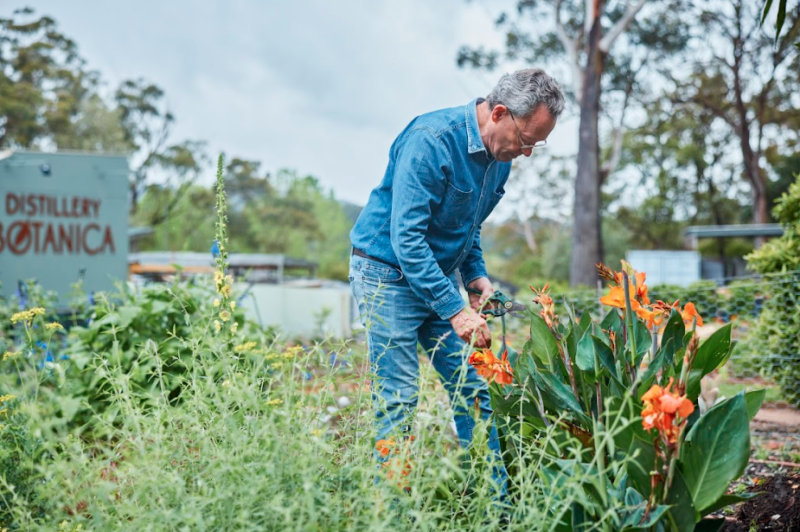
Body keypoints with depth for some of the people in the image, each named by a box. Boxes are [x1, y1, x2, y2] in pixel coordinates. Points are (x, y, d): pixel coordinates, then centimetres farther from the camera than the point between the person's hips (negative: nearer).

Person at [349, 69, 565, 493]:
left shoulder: (500, 156, 2)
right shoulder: (431, 140, -25)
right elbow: (406, 238, -29)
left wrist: (475, 274, 2)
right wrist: (455, 309, -31)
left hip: (437, 278, 8)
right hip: (387, 273, -7)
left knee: (473, 391, 3)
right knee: (398, 402, -8)